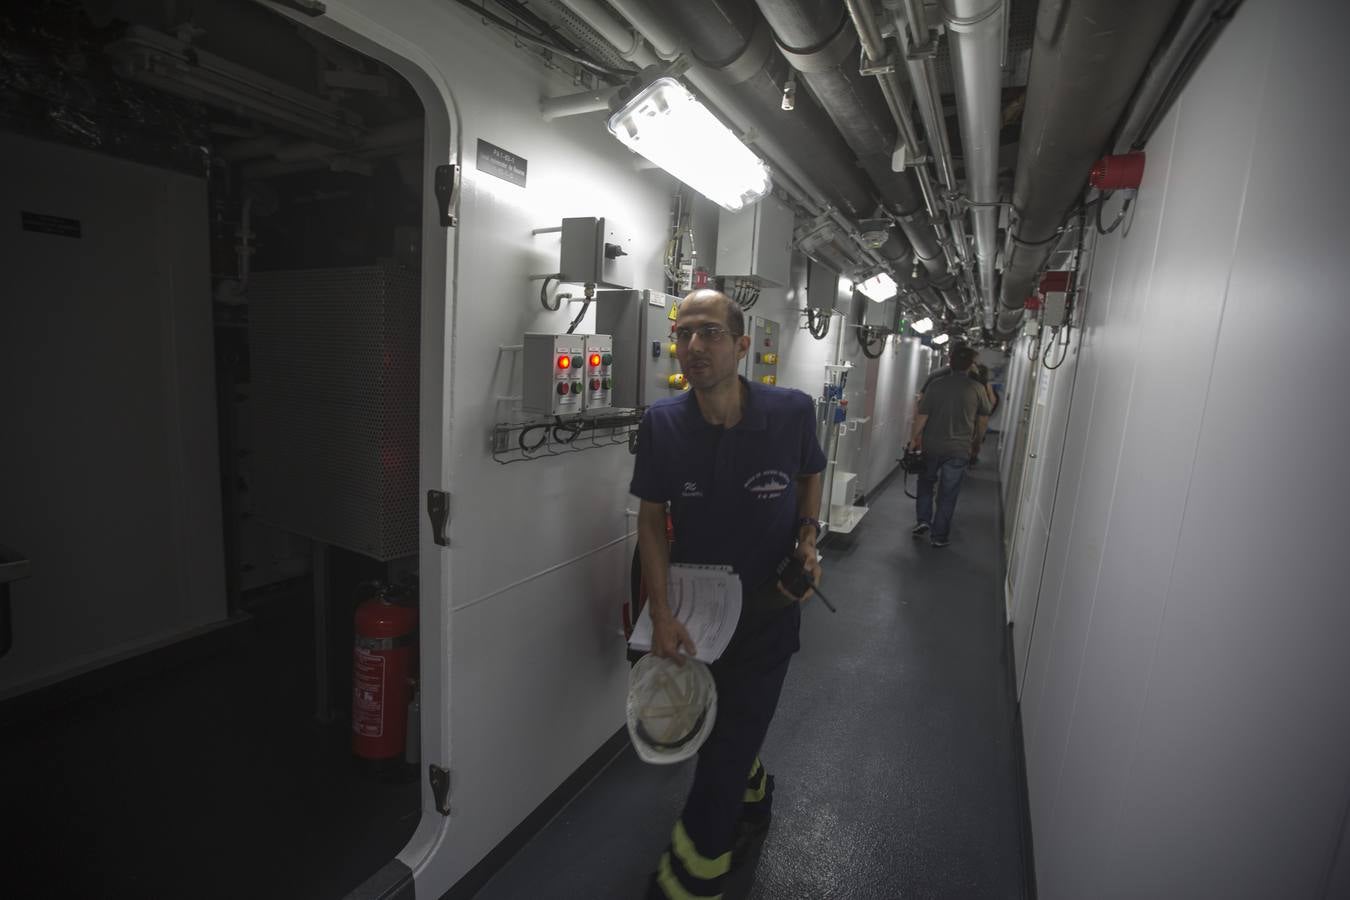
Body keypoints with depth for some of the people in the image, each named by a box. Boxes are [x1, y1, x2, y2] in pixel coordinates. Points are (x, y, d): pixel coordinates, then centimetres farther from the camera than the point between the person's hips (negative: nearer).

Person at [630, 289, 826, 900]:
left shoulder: (792, 412, -18)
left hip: (767, 612, -2)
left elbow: (811, 476, 4)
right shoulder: (662, 423, -16)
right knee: (714, 728, 24)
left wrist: (807, 539, -13)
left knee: (725, 757, 2)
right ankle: (753, 802, 57)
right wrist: (662, 613, -13)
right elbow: (651, 519, -7)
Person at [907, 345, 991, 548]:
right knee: (948, 493, 8)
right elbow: (983, 420, 6)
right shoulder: (977, 388, -5)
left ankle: (923, 520, 15)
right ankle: (939, 535, 14)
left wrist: (914, 438, 9)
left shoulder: (935, 384, -6)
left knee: (926, 483, 23)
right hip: (959, 449, -1)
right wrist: (975, 439, 24)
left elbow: (921, 416, -5)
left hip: (931, 446, 1)